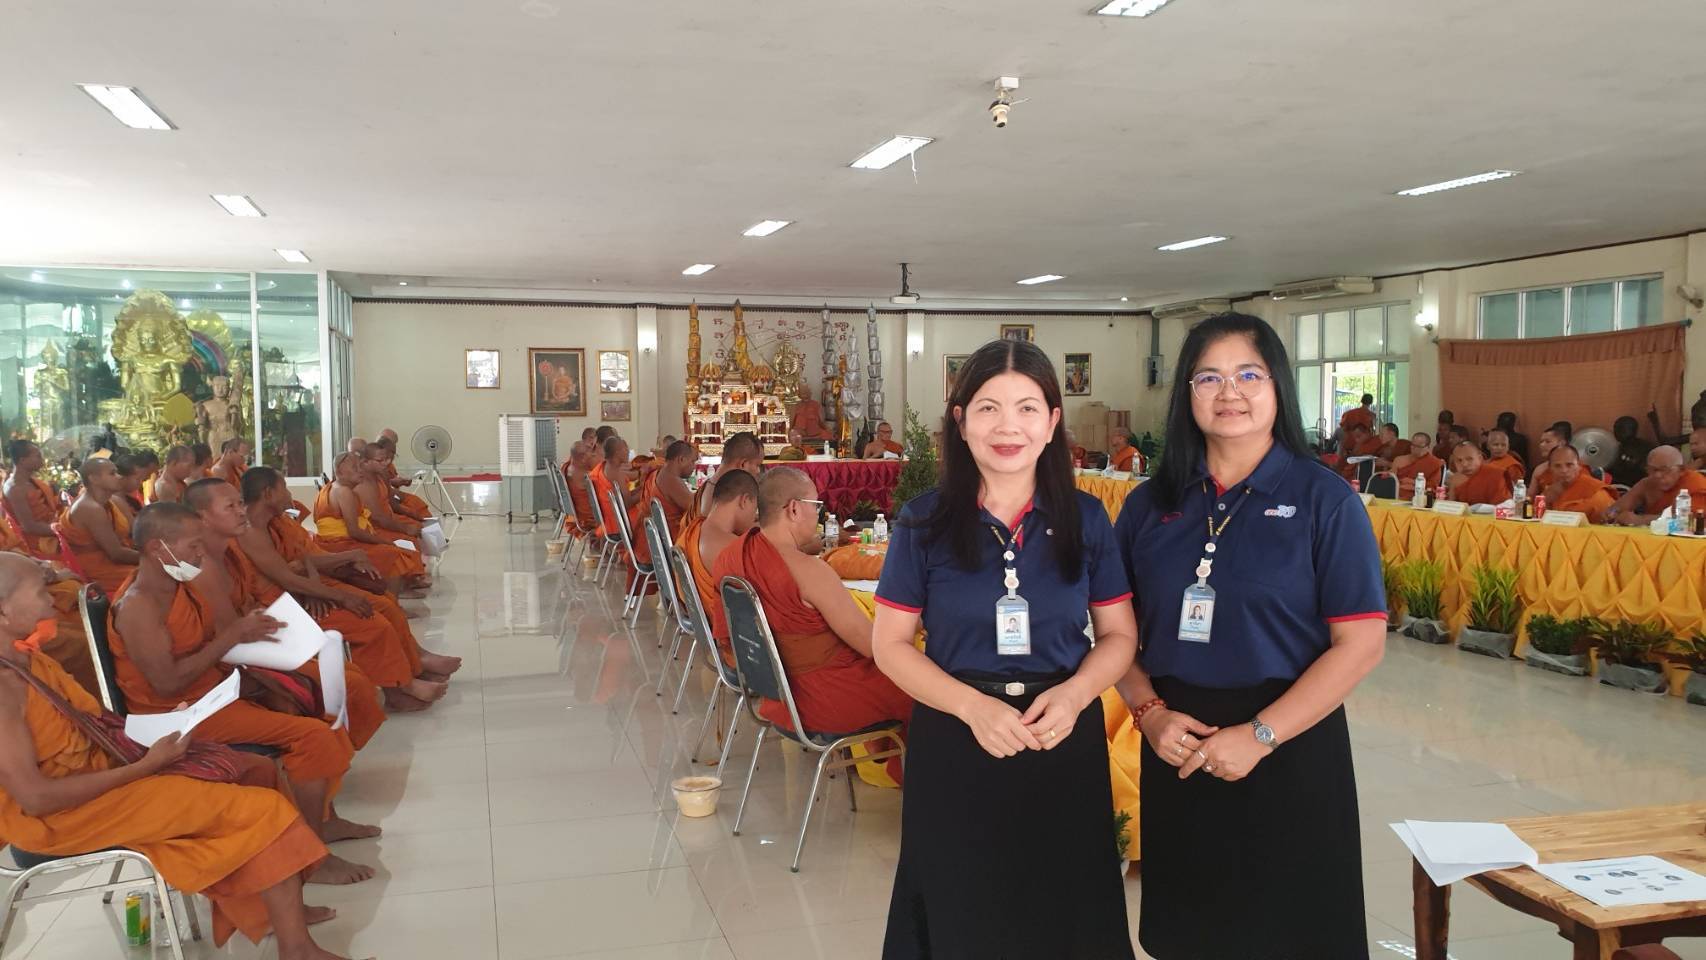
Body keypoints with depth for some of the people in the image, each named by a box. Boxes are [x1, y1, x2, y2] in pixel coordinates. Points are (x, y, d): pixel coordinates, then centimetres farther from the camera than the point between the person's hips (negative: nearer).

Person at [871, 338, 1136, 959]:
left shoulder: (1085, 519, 0)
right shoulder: (925, 522, -5)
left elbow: (1118, 635, 6)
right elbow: (890, 644, -2)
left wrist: (1074, 696, -14)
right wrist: (973, 705, -17)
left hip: (1065, 743, 2)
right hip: (955, 744, -1)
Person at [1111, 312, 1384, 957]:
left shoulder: (1323, 499, -6)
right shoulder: (1152, 503, 4)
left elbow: (1361, 643, -10)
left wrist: (1260, 735, -17)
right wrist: (1150, 712, -10)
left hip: (1288, 748, -3)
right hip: (1176, 746, 3)